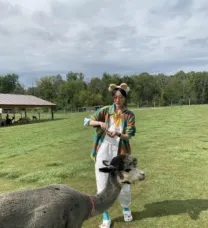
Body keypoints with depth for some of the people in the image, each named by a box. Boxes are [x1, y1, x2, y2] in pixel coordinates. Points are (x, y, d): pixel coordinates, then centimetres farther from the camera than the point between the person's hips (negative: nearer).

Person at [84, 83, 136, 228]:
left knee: (123, 183, 8)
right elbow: (88, 121, -5)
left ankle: (126, 208, 40)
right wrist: (100, 123, -25)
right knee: (103, 185, 5)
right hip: (103, 151, 1)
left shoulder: (129, 115, 1)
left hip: (120, 152, 0)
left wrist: (118, 134, -28)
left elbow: (128, 135, -7)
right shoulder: (105, 110, 2)